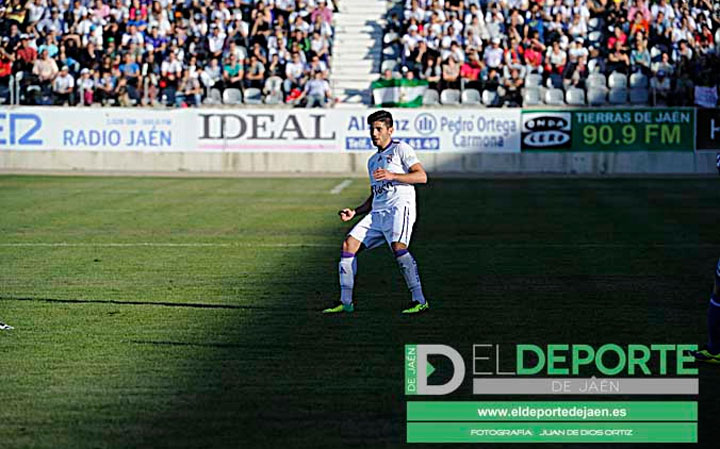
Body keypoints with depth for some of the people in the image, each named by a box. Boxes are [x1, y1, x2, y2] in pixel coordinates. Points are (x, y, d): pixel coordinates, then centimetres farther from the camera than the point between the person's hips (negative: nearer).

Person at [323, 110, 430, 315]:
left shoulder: (401, 149, 4)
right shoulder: (373, 161, 27)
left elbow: (422, 176, -8)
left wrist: (392, 176, -19)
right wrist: (354, 212, 15)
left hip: (400, 206, -8)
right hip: (377, 212, 8)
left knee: (398, 246, -29)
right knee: (349, 244, -5)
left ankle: (419, 300, -27)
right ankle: (345, 301, 0)